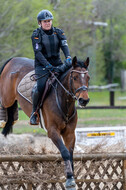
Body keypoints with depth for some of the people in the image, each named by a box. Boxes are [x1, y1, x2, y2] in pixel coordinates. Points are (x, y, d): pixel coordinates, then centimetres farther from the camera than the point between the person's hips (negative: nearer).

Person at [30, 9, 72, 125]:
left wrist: (68, 57, -29)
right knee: (40, 88, -27)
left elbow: (64, 46, -7)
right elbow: (38, 52, -14)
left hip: (57, 64, 4)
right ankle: (34, 113, -6)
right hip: (42, 66, -4)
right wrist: (47, 65, -28)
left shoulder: (59, 32, 7)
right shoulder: (36, 35, -4)